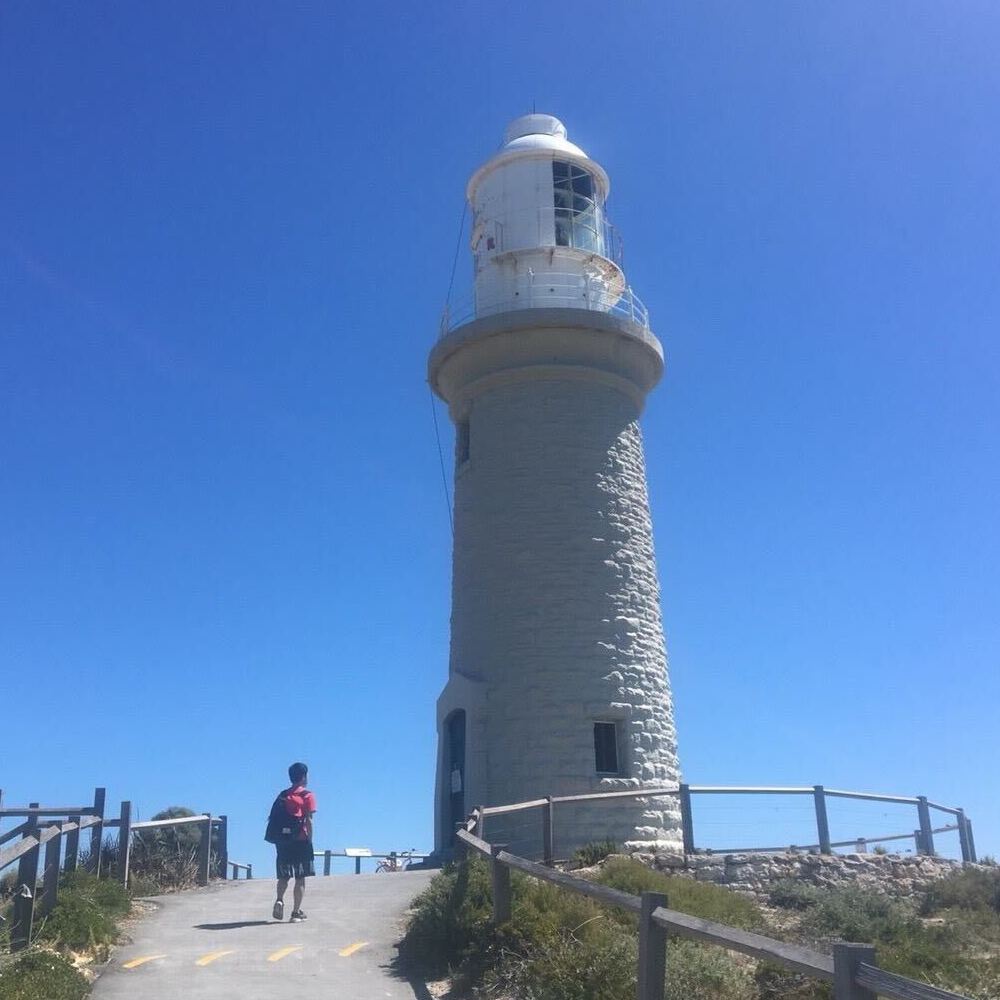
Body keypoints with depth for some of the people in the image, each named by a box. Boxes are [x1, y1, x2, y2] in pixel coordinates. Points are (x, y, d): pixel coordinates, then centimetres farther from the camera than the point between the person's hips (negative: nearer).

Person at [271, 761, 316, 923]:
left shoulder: (283, 795, 10)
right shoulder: (308, 796, -4)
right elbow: (308, 820, -10)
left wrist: (279, 839, 14)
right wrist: (310, 840, -4)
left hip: (283, 841, 4)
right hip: (301, 841, -4)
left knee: (284, 875, 17)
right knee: (300, 878, 3)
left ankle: (279, 900, -6)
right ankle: (296, 913, 2)